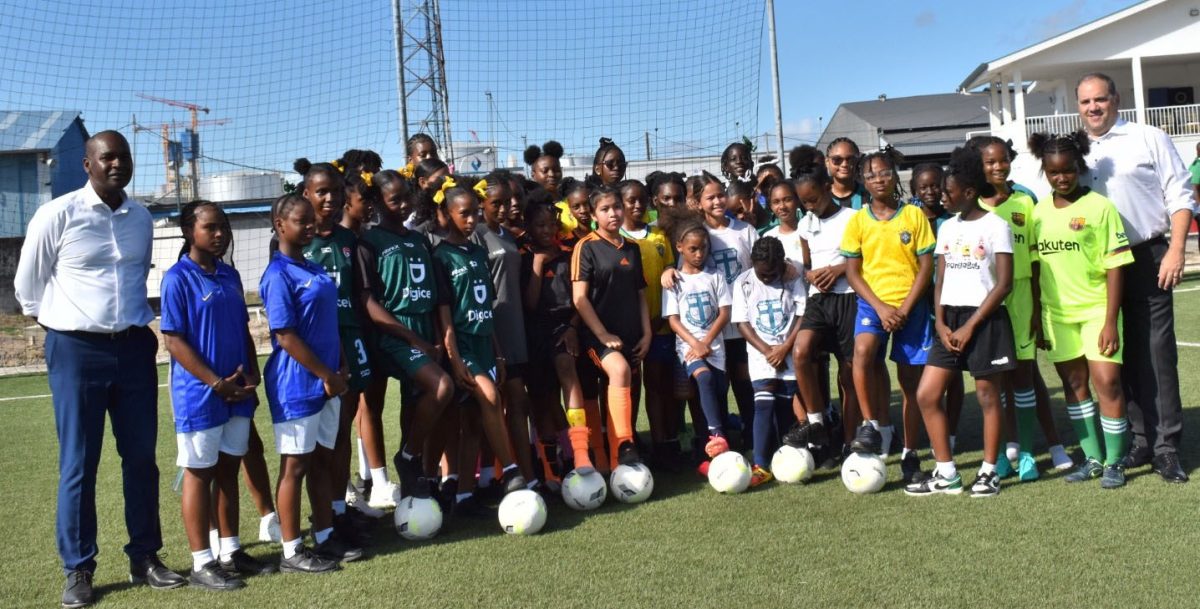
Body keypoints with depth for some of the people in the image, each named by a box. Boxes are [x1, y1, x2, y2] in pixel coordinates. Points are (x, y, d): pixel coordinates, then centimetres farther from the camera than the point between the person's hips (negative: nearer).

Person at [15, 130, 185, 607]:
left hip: (135, 347, 4)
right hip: (77, 351, -4)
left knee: (141, 456, 9)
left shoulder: (142, 218, 7)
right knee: (78, 465, 3)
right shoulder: (57, 214, -7)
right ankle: (78, 571, 14)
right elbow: (27, 283, 4)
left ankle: (144, 558, 20)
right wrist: (61, 321, 11)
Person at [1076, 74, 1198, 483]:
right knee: (1122, 355, 9)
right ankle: (1143, 438, 19)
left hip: (1147, 258, -4)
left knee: (1156, 353, -4)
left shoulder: (1148, 139, 1)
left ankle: (1166, 446, 2)